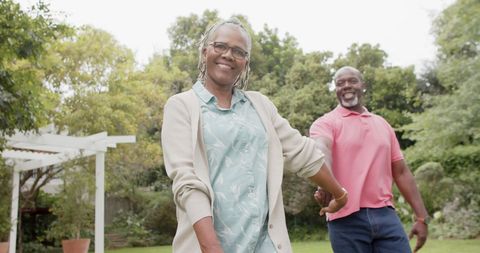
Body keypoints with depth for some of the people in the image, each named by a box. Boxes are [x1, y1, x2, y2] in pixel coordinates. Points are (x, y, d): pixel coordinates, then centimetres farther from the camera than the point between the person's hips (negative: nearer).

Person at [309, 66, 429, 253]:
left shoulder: (382, 124, 17)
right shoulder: (325, 123, 1)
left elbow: (401, 172, 17)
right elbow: (322, 152, -21)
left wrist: (421, 217, 12)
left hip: (385, 215, 4)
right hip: (347, 219, -4)